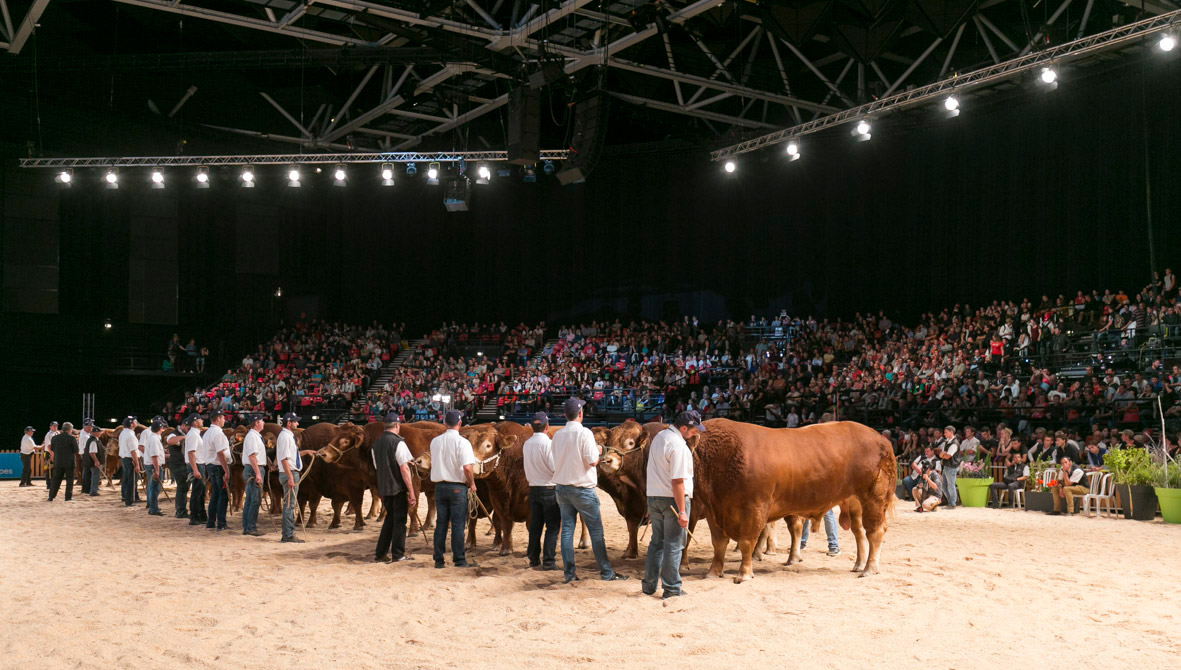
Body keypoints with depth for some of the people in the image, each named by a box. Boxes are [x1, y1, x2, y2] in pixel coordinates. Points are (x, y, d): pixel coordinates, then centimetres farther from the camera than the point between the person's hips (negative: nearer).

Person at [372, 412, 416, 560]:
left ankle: (381, 553, 17)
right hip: (399, 488, -6)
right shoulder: (398, 442, -13)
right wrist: (412, 492, -15)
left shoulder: (376, 444, 9)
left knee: (390, 518, 17)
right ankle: (398, 555, 6)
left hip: (383, 487, 6)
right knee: (400, 520, 3)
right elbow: (404, 469, -17)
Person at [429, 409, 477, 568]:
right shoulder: (462, 442, -12)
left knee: (440, 524, 10)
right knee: (458, 524, 0)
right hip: (457, 487, -5)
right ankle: (459, 560, 1)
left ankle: (438, 560, 12)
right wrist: (472, 483, -6)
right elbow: (467, 467, -20)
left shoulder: (435, 441, 4)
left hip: (439, 486, 5)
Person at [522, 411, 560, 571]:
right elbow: (555, 467, -17)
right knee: (552, 526, -1)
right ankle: (548, 561, -4)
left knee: (535, 525, 14)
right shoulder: (548, 443, -15)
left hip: (533, 488, 7)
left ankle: (534, 559, 19)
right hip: (550, 488, -6)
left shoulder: (527, 444, 6)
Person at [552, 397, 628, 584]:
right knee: (596, 530, 1)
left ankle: (569, 572, 5)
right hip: (582, 489, -5)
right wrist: (598, 452, 5)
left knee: (567, 529, 7)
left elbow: (557, 460, 12)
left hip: (561, 488, 5)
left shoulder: (557, 435, 5)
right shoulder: (584, 433, -13)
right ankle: (606, 572, 3)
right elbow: (592, 460, -16)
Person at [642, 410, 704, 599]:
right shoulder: (678, 446, -19)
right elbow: (677, 481, -22)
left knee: (656, 542, 17)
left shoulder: (658, 437, 9)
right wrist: (682, 512, -21)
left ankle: (649, 585, 21)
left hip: (653, 497, 8)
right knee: (673, 545, 1)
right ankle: (671, 589, 6)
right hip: (673, 499, -8)